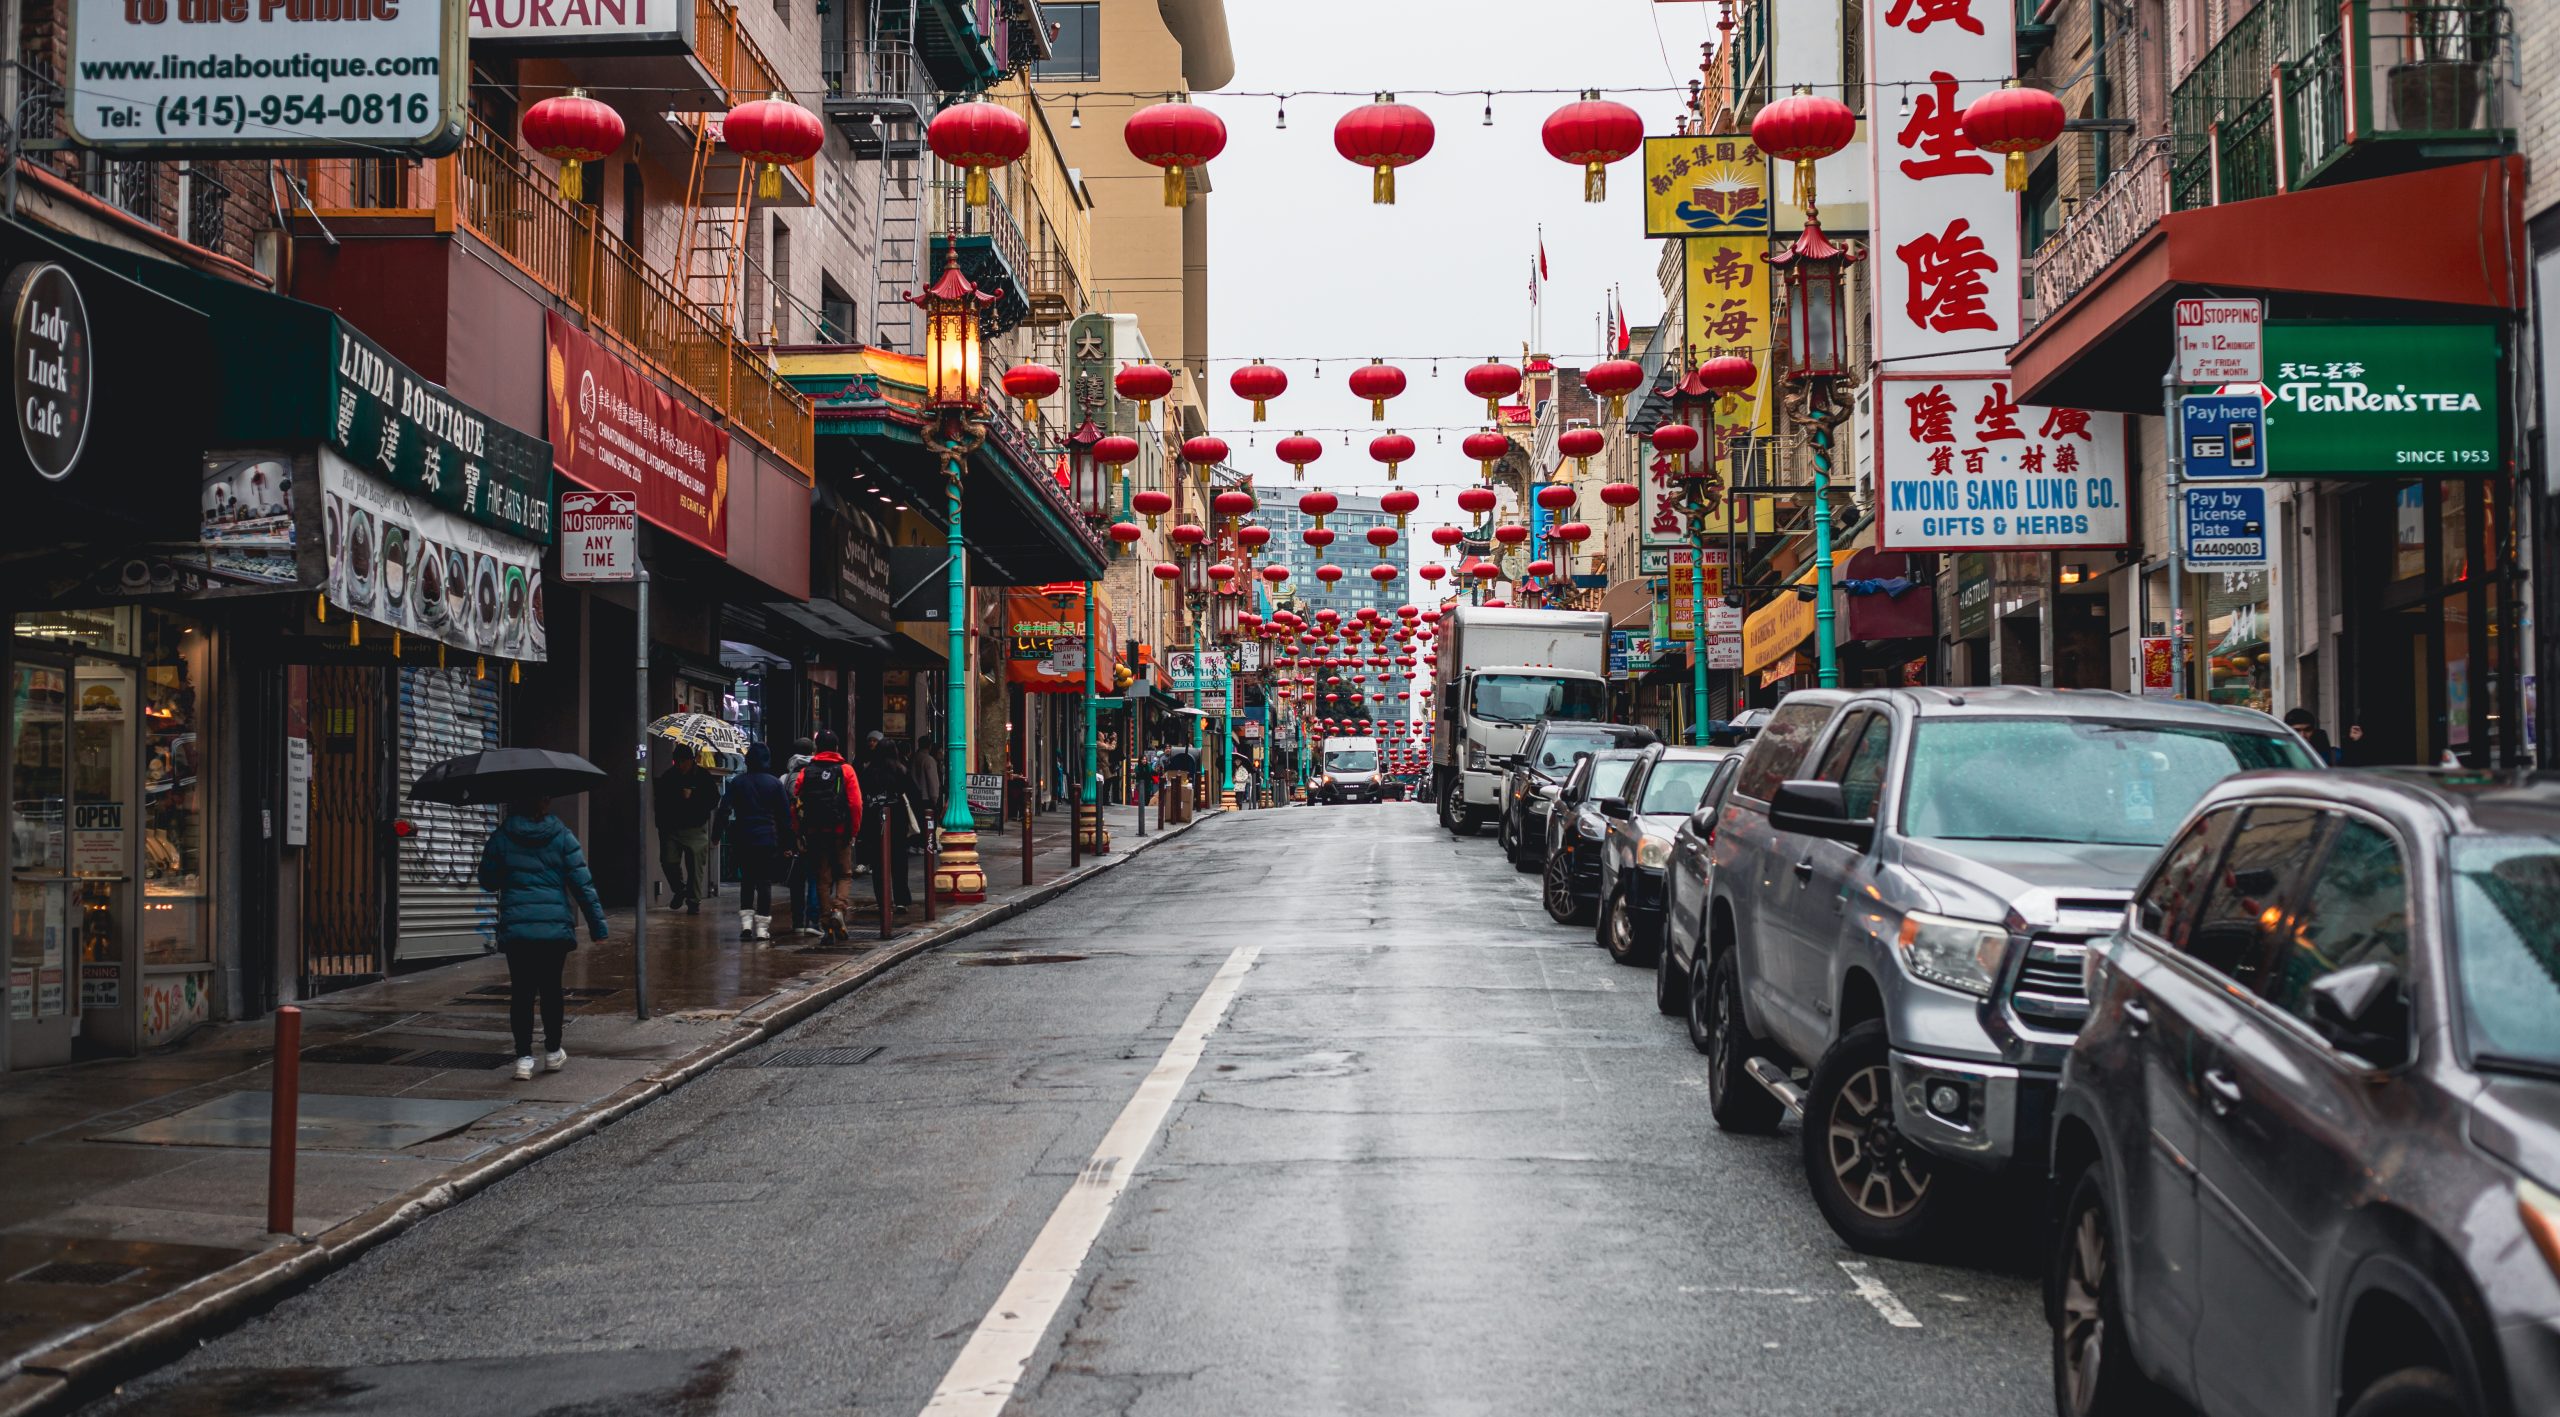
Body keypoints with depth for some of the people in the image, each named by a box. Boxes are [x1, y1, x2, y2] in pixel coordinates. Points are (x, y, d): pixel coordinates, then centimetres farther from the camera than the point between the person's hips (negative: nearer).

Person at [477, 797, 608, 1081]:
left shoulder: (501, 837, 0)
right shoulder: (562, 836, 0)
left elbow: (487, 881, 10)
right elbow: (583, 884, -2)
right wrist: (597, 925, 3)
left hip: (516, 929, 0)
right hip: (556, 928, 1)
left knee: (521, 991, 4)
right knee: (551, 988, 14)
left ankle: (523, 1057, -2)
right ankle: (553, 1052, 24)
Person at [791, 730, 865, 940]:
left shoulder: (805, 773, 3)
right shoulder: (846, 770, -3)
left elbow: (795, 805, 1)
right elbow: (856, 804, -8)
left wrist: (799, 832, 6)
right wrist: (854, 831, 0)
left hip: (814, 834, 2)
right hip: (841, 832, -2)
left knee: (823, 878, 9)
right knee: (843, 874, 11)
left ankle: (828, 919, 8)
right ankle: (838, 909, -12)